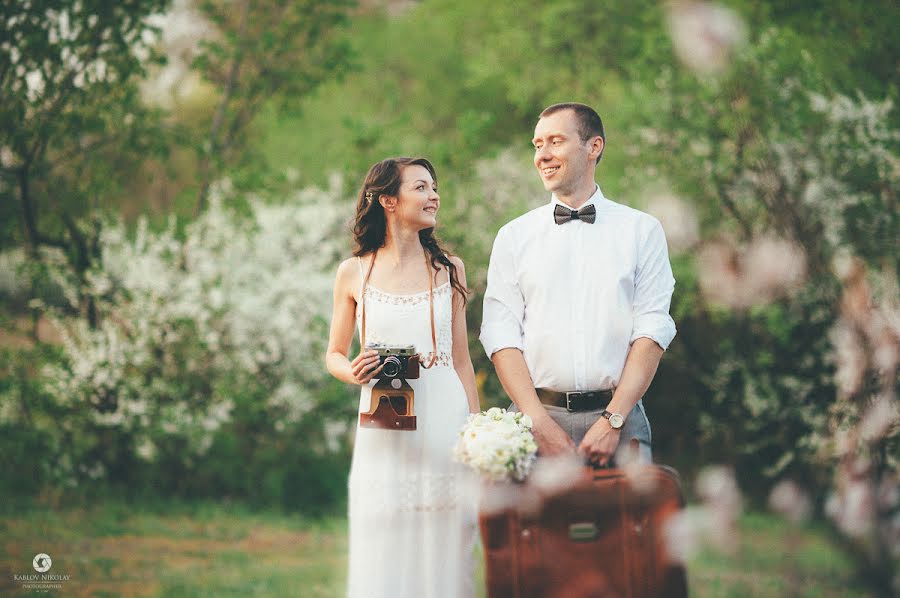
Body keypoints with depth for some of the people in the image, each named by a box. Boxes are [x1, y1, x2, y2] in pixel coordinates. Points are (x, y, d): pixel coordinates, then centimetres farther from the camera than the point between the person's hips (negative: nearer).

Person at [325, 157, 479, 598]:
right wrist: (355, 372, -10)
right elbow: (334, 355, 13)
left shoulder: (449, 269, 9)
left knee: (443, 556, 2)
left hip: (445, 420, 1)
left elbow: (461, 359, 12)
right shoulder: (354, 273, 5)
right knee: (385, 558, 0)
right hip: (385, 431, -1)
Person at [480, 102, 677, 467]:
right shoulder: (514, 237, 10)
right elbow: (501, 335, 2)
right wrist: (539, 422, -11)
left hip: (617, 414, -1)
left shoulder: (642, 231, 6)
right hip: (538, 414, 1)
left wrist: (613, 421, -12)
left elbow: (652, 331, -1)